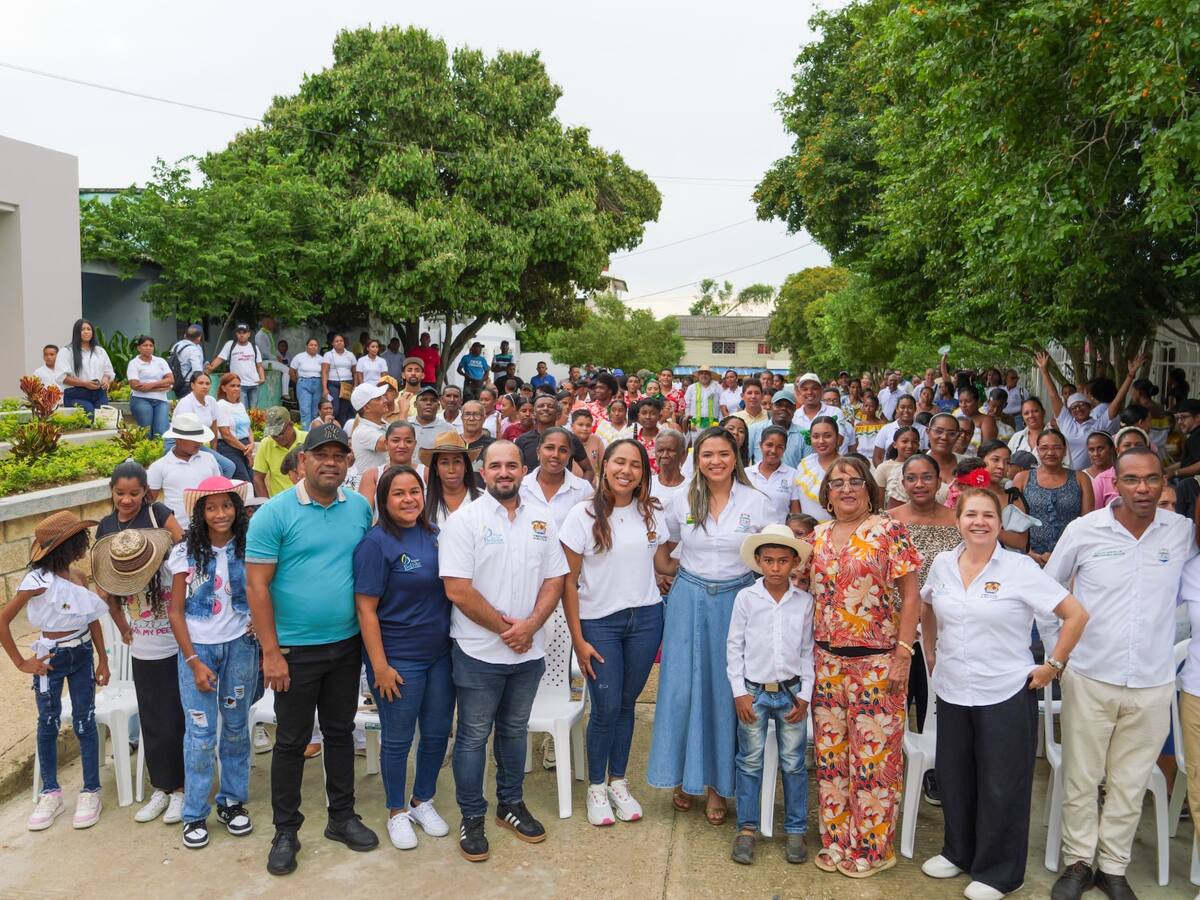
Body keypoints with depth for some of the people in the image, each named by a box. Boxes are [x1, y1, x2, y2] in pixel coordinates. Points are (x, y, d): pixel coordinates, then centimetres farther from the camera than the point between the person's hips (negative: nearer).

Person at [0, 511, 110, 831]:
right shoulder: (38, 581, -18)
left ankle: (91, 791, 17)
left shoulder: (78, 576, 0)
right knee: (48, 725, 10)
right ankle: (51, 793, 24)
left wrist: (102, 659, 9)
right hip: (51, 657, -4)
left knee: (85, 722, 7)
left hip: (82, 654, 4)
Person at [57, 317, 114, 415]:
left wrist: (106, 380, -1)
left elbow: (108, 372, 23)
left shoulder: (100, 351, 20)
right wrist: (85, 383, -16)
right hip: (77, 396, -4)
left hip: (100, 395, 4)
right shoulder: (67, 352, 4)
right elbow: (63, 376, -5)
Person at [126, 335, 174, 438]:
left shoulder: (161, 361, 16)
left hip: (161, 400, 3)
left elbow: (171, 380, 4)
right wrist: (162, 386, -9)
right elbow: (135, 385, -9)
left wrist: (151, 385, -12)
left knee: (162, 433, -13)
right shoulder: (133, 363, 5)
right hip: (141, 400, -3)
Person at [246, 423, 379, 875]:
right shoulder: (274, 513, -12)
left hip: (347, 643, 4)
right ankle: (285, 831, 24)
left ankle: (342, 816, 32)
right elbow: (257, 586, -12)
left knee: (341, 732, 17)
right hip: (295, 648, -4)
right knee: (292, 741, 8)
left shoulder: (361, 508, 1)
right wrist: (271, 652, -14)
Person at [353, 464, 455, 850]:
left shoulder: (435, 535, 3)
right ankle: (397, 812, 30)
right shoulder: (377, 543, -13)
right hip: (398, 659, -5)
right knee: (398, 739, 10)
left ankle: (423, 801, 37)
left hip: (441, 654, 5)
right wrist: (380, 666, -15)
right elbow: (365, 608, -14)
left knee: (437, 733, 15)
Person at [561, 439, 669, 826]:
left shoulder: (653, 512, 3)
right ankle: (596, 787, 20)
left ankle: (618, 782, 27)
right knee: (606, 708, -1)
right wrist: (577, 639, -9)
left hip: (645, 619, 3)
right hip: (599, 622, -3)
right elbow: (568, 581, -7)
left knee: (627, 703, 10)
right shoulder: (583, 515, -8)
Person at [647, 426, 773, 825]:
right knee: (682, 686, 5)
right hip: (688, 601, 1)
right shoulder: (682, 501, 2)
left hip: (736, 601, -1)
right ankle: (683, 777, 22)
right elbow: (661, 550, 14)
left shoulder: (757, 503, -3)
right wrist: (676, 572, -2)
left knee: (726, 690, 5)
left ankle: (718, 784, 19)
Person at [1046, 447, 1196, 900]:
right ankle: (1078, 862, 25)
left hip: (1153, 683, 1)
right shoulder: (1084, 530, -6)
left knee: (1130, 784, 12)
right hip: (1089, 678, -1)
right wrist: (1058, 652, 5)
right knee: (1080, 780, 8)